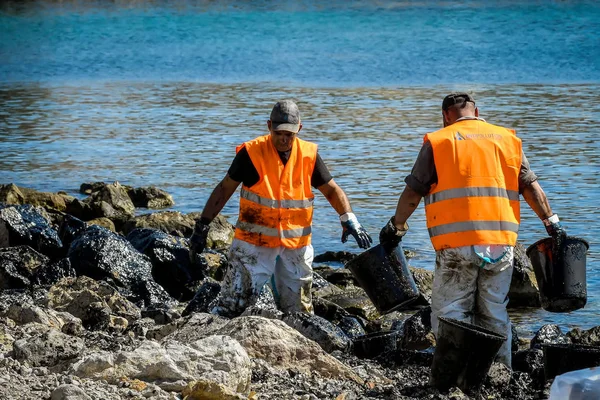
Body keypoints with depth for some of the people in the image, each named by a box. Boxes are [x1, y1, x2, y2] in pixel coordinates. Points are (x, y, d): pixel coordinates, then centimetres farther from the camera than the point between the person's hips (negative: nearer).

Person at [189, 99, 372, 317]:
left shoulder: (309, 154, 0)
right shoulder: (251, 152, -9)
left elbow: (331, 190, 9)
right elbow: (225, 189, -1)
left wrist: (349, 220, -7)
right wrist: (202, 226, -3)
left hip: (296, 245, 3)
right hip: (254, 242, -3)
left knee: (299, 312, 10)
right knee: (231, 305, -10)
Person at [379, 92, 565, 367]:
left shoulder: (437, 142, 4)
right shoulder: (508, 139, 14)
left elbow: (412, 194, 5)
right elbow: (531, 187, 9)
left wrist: (396, 227, 17)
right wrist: (552, 224, 13)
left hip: (457, 244, -3)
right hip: (501, 242, 4)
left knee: (450, 314, 1)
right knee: (495, 315, 12)